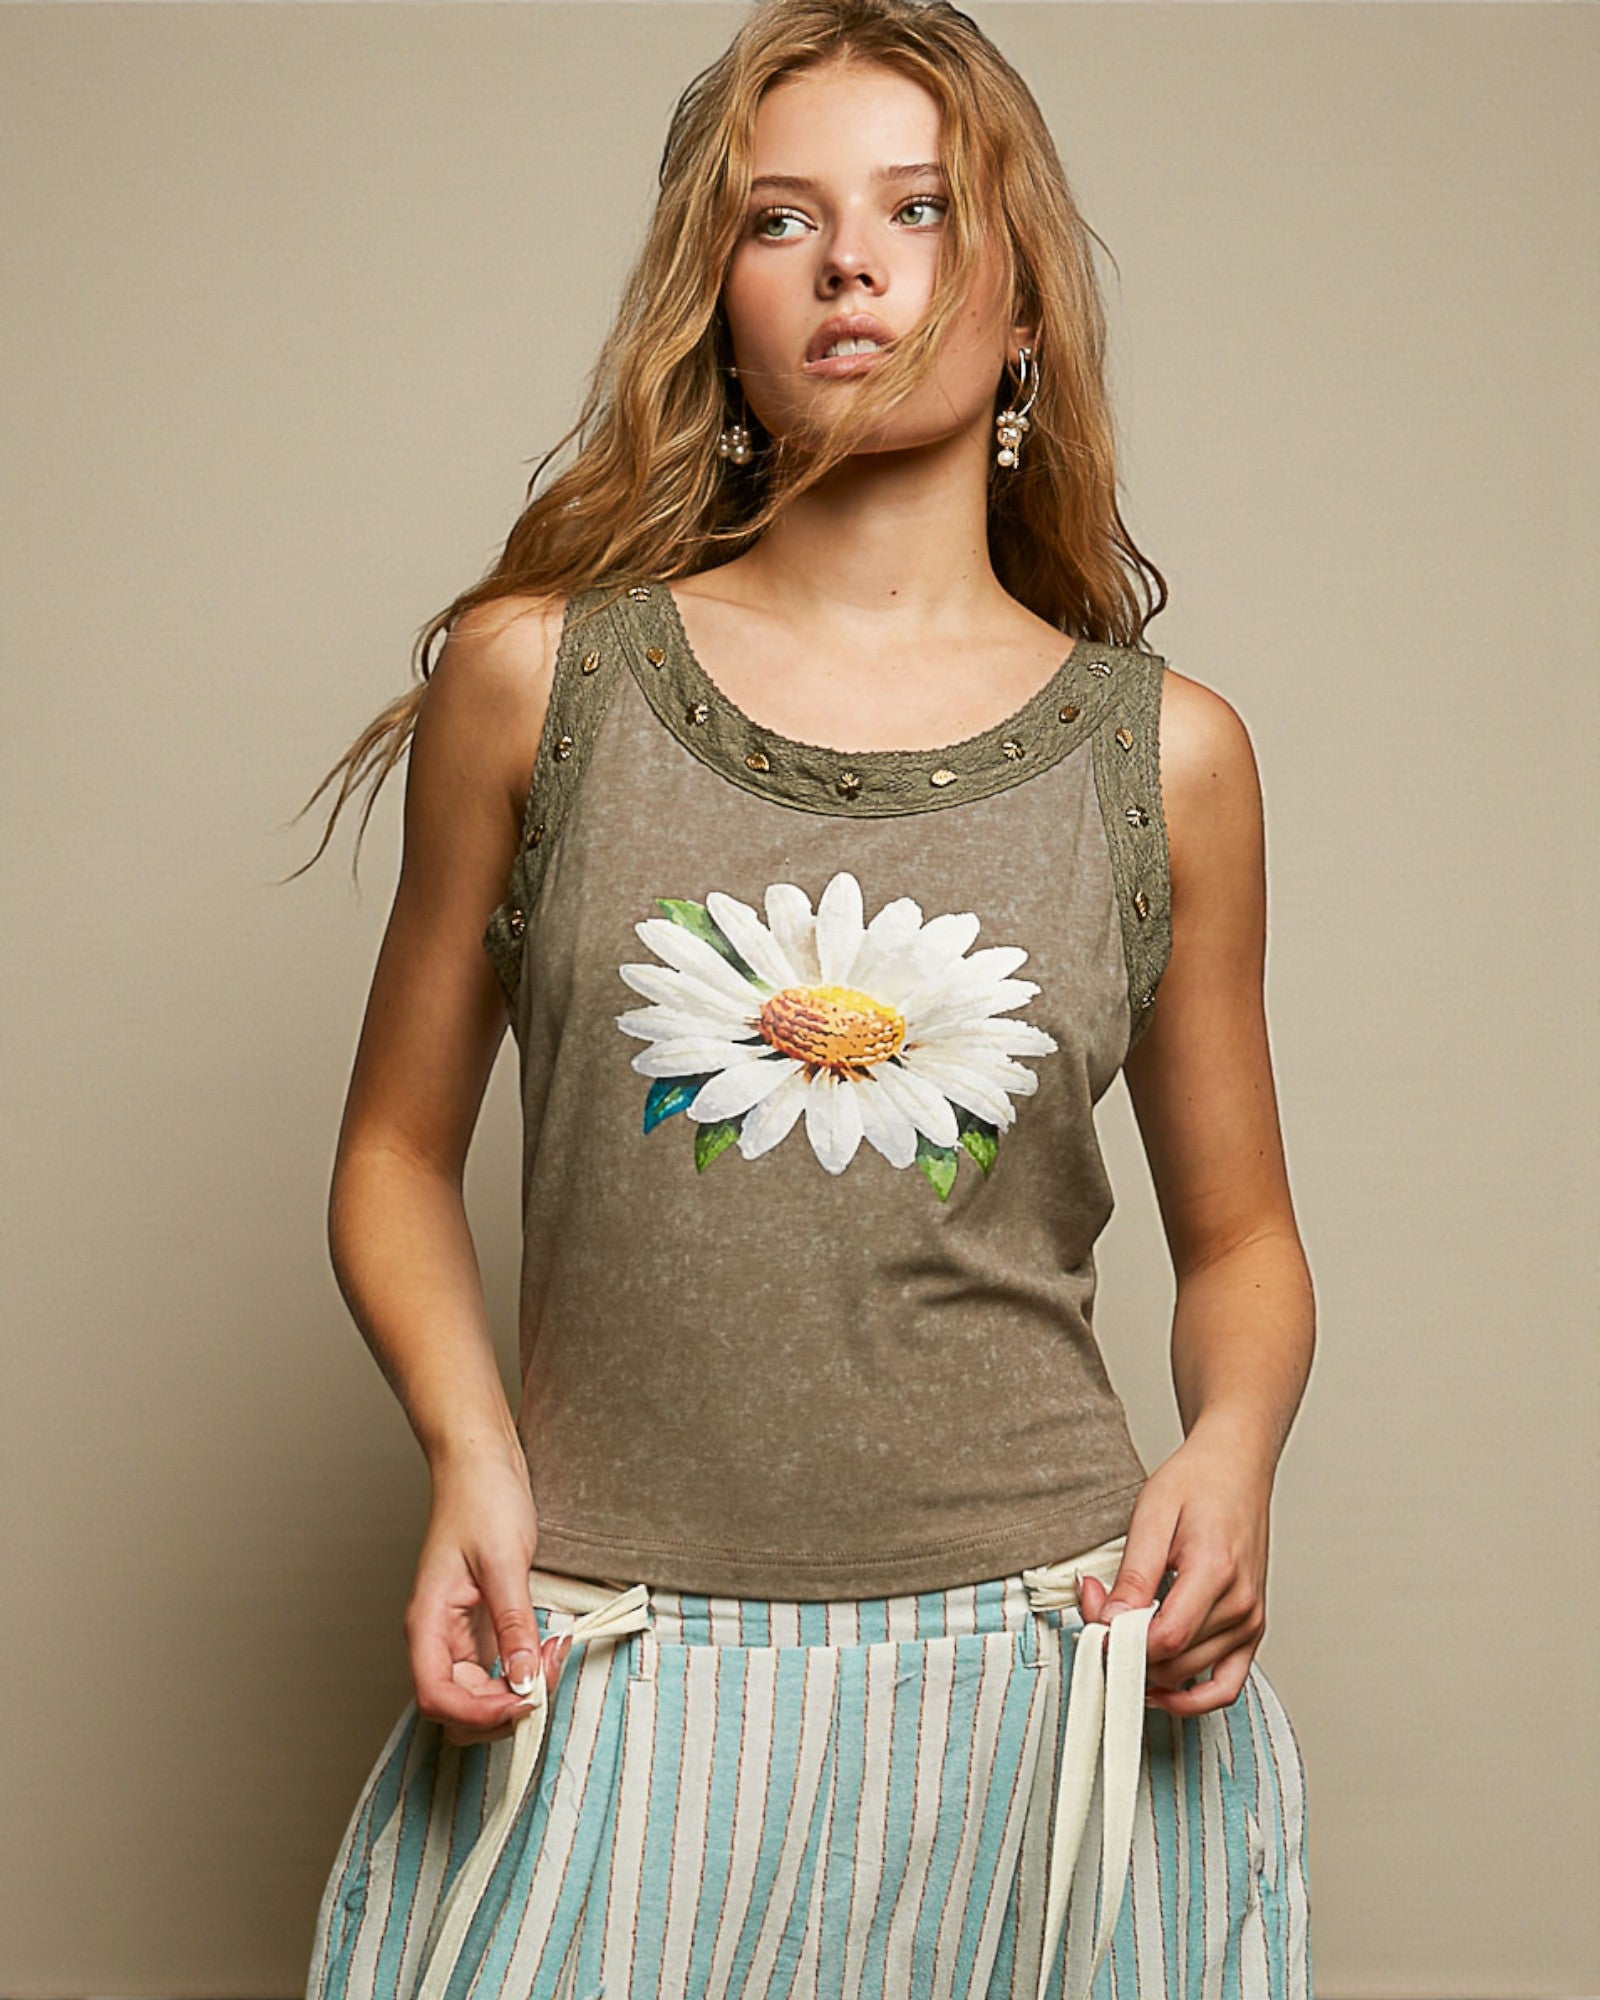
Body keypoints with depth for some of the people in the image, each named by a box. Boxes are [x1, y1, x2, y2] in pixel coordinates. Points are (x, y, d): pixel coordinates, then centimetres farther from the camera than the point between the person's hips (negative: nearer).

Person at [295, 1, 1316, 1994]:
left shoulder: (1168, 756, 2)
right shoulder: (538, 674, 0)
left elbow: (1239, 1235, 11)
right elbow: (399, 1149, 7)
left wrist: (1232, 1454, -8)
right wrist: (471, 1451, -9)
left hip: (1052, 1673, 1)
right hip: (613, 1683, 0)